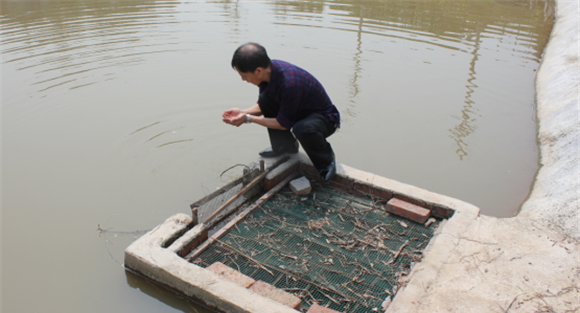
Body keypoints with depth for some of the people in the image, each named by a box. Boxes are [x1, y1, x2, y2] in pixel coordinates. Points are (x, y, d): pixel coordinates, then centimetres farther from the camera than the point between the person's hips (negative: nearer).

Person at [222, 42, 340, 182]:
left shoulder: (289, 83, -36)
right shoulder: (269, 69, -12)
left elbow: (283, 124, -24)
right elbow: (262, 106, 4)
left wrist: (248, 119, -22)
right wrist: (242, 112, -14)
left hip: (324, 117, -8)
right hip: (298, 111, 8)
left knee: (303, 129, -40)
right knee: (265, 98, -12)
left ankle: (326, 158, -6)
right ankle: (285, 146, 8)